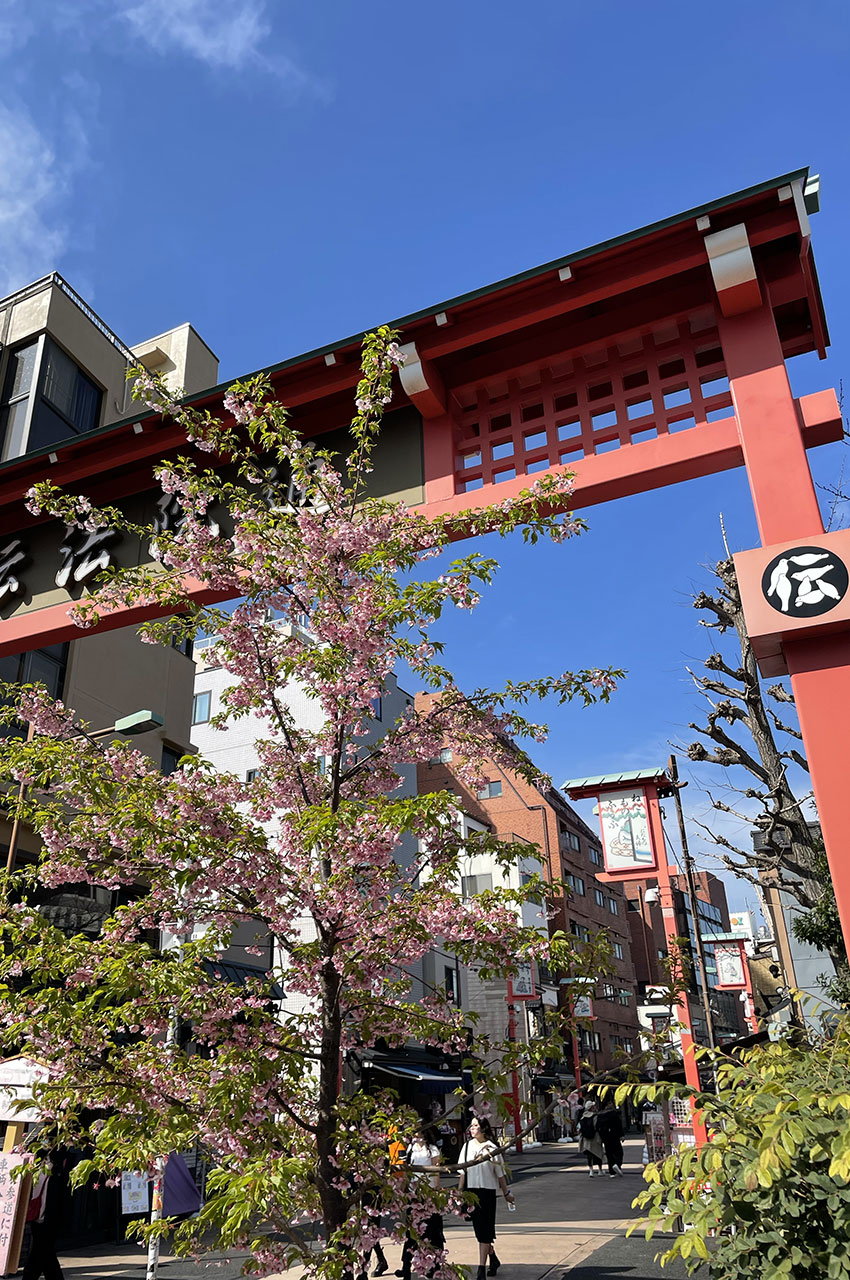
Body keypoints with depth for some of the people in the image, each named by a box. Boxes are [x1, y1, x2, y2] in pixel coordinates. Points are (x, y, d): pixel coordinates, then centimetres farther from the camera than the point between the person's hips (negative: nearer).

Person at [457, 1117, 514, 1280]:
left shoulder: (491, 1148, -8)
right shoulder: (467, 1146, 3)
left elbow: (500, 1173, -1)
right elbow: (463, 1171, 9)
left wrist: (506, 1193, 3)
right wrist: (460, 1191, 8)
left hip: (487, 1191, -4)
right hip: (471, 1191, 4)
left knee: (484, 1231, -4)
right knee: (479, 1229, 13)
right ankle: (493, 1258, 34)